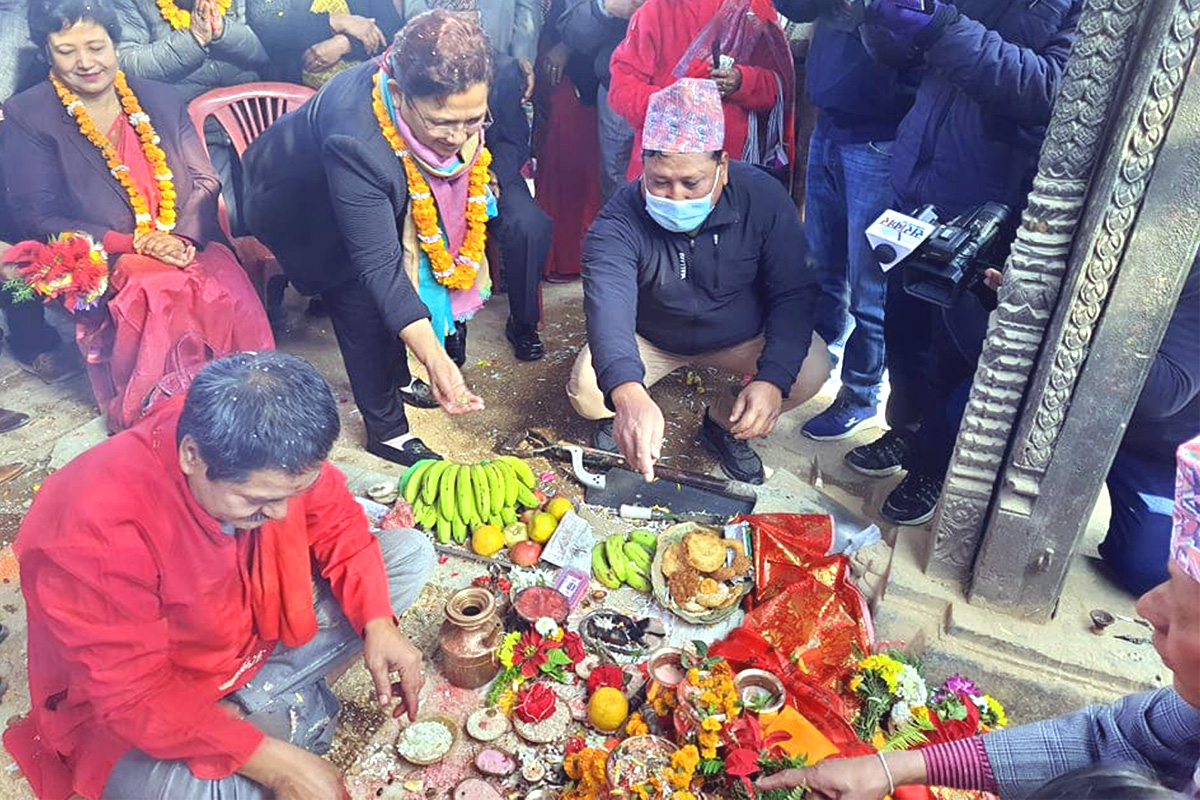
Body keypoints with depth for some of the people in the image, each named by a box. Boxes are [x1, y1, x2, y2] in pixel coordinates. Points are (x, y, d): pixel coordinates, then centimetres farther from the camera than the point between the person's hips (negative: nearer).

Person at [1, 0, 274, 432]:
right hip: (102, 263, -2)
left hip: (189, 248, 3)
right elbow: (39, 217, -2)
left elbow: (205, 182, 9)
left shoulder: (161, 100, 16)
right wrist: (135, 243, -15)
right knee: (162, 295, -36)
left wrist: (184, 237, -12)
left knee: (233, 296, -31)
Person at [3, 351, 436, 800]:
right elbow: (135, 699, -27)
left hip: (259, 625, 7)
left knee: (411, 551, -4)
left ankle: (246, 707, -7)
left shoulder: (270, 462, -20)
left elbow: (337, 522, -4)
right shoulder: (96, 531, -33)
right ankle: (292, 704, -4)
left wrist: (377, 623, -18)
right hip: (130, 714, -6)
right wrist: (277, 763, -29)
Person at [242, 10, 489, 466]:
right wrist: (433, 357, -49)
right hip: (304, 208, -6)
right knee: (362, 297, -15)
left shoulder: (453, 100, -28)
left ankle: (395, 377, 23)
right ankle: (384, 429, 2)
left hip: (387, 195, 6)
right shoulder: (355, 141, -45)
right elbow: (379, 266, -42)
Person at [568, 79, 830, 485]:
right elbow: (607, 303, -47)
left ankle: (723, 422, 6)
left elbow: (794, 293, -18)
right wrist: (629, 395, -67)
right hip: (649, 339, -1)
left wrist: (773, 379, -34)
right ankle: (621, 417, 13)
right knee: (588, 391, -26)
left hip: (741, 336, 2)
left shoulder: (762, 198, -22)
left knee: (811, 368, -23)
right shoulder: (618, 223, -29)